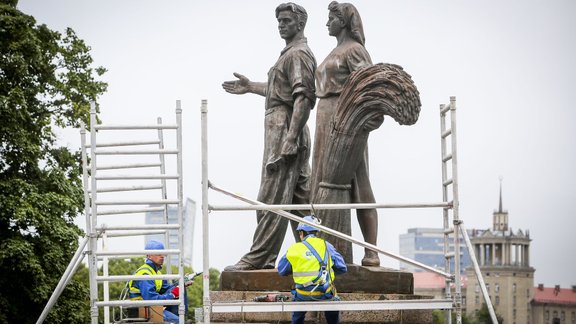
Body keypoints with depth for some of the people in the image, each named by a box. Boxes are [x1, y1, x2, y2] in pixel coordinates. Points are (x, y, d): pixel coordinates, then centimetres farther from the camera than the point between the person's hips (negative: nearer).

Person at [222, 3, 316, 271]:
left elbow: (303, 97, -20)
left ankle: (258, 259, -8)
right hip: (290, 135, 11)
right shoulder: (291, 53, 21)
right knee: (300, 198, 10)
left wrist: (290, 139, -26)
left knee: (272, 198, -9)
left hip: (284, 130, -11)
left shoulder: (298, 54, -11)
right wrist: (251, 87, 34)